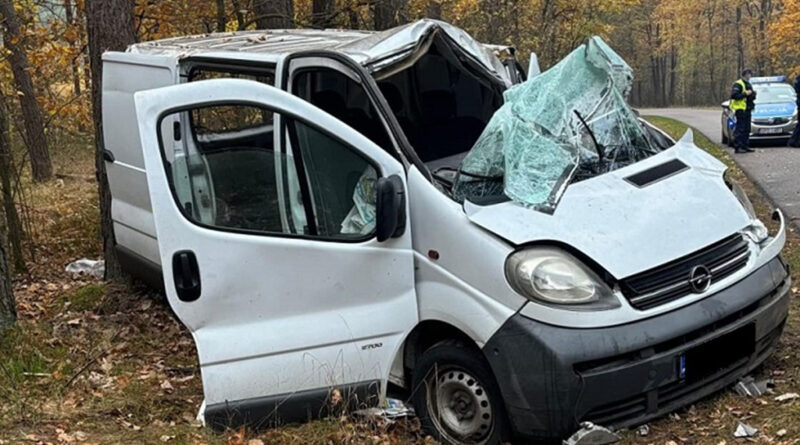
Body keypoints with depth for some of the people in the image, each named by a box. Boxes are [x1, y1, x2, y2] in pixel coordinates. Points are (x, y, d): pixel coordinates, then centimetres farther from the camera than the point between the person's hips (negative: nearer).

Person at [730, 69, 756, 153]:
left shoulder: (748, 84, 22)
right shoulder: (738, 84, -8)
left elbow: (751, 96, 31)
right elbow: (733, 95, -19)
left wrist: (753, 94, 8)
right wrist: (745, 94, -19)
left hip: (747, 109, 9)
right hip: (740, 109, -9)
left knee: (747, 129, 9)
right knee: (740, 129, -11)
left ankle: (745, 146, 14)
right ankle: (737, 147, -11)